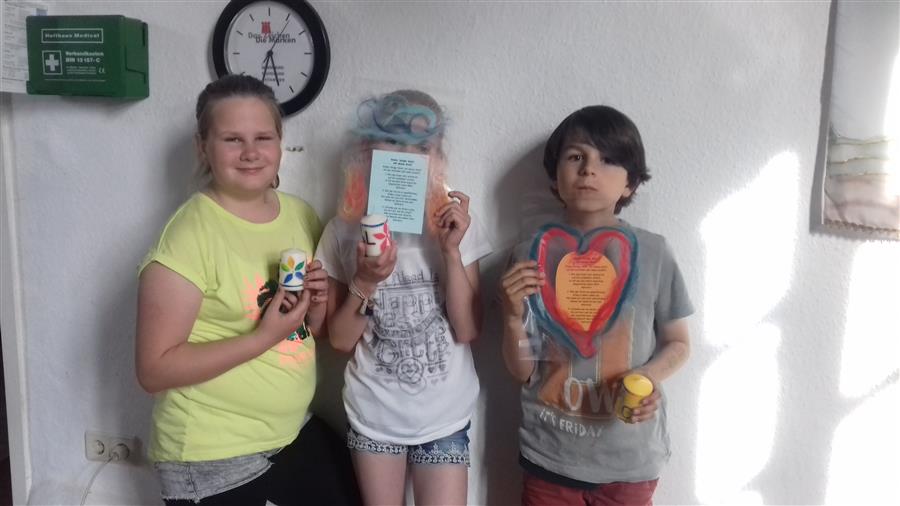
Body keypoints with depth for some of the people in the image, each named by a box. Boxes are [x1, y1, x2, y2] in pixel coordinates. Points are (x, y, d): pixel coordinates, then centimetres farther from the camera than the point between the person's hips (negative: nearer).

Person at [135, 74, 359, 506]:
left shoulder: (301, 215, 0)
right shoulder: (190, 235, -19)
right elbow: (153, 369, -19)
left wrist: (317, 305, -10)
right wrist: (264, 336, -25)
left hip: (296, 432, 7)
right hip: (213, 456, -6)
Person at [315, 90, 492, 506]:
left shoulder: (453, 223, -9)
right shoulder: (345, 230, -7)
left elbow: (468, 331, -12)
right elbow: (340, 340, -5)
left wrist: (451, 251, -22)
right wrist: (364, 282, -22)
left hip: (444, 414, 0)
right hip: (373, 413, 1)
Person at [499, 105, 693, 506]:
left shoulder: (652, 253, -9)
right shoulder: (530, 255, -8)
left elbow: (677, 343, 3)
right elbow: (521, 371, -3)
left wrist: (651, 375, -16)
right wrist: (513, 317, -20)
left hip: (629, 459, 0)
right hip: (549, 455, 1)